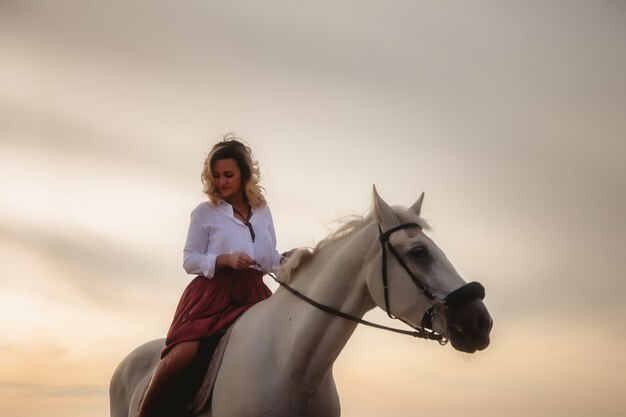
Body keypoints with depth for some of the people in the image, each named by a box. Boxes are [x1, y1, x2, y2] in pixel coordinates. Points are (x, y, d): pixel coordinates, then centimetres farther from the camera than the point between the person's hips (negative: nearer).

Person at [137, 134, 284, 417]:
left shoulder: (263, 211, 15)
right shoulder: (205, 213, 3)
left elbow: (270, 259, 18)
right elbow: (189, 261, 0)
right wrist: (225, 259, -16)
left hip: (253, 295, 5)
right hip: (212, 293, -4)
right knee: (183, 353, -25)